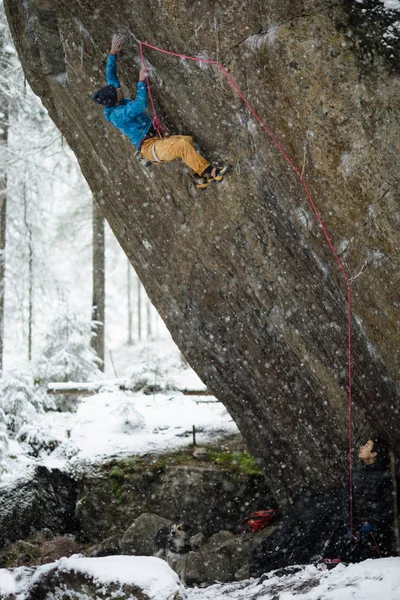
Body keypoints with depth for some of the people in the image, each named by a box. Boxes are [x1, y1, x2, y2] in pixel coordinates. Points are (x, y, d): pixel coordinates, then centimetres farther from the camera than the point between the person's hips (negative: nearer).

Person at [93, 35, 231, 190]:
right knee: (182, 144, -27)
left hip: (156, 140, 11)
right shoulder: (118, 114, -21)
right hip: (150, 147, -11)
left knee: (187, 140, -3)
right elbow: (141, 105, -34)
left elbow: (111, 77, 17)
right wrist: (141, 82, -29)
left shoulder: (114, 104, 8)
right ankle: (210, 172, -20)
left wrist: (113, 53, 15)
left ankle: (199, 178, -5)